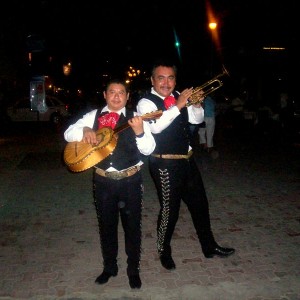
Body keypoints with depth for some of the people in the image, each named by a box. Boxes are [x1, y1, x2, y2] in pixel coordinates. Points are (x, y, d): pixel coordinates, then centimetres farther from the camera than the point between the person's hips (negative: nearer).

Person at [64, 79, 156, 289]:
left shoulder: (135, 118, -3)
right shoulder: (93, 116, 3)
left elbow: (148, 149, -9)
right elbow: (68, 134, 0)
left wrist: (139, 132, -28)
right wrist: (85, 130, -20)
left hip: (131, 181, -2)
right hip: (103, 181, 2)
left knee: (132, 225, 9)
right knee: (106, 225, 15)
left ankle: (133, 270, 28)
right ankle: (109, 267, 35)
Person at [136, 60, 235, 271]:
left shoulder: (178, 96, 7)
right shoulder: (146, 102, -12)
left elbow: (197, 119, 13)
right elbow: (155, 126, -30)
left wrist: (196, 104, -7)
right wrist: (178, 106, -29)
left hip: (187, 160, 7)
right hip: (165, 164, -7)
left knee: (200, 203, 17)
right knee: (169, 209, 3)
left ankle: (209, 247, 36)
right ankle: (164, 251, 28)